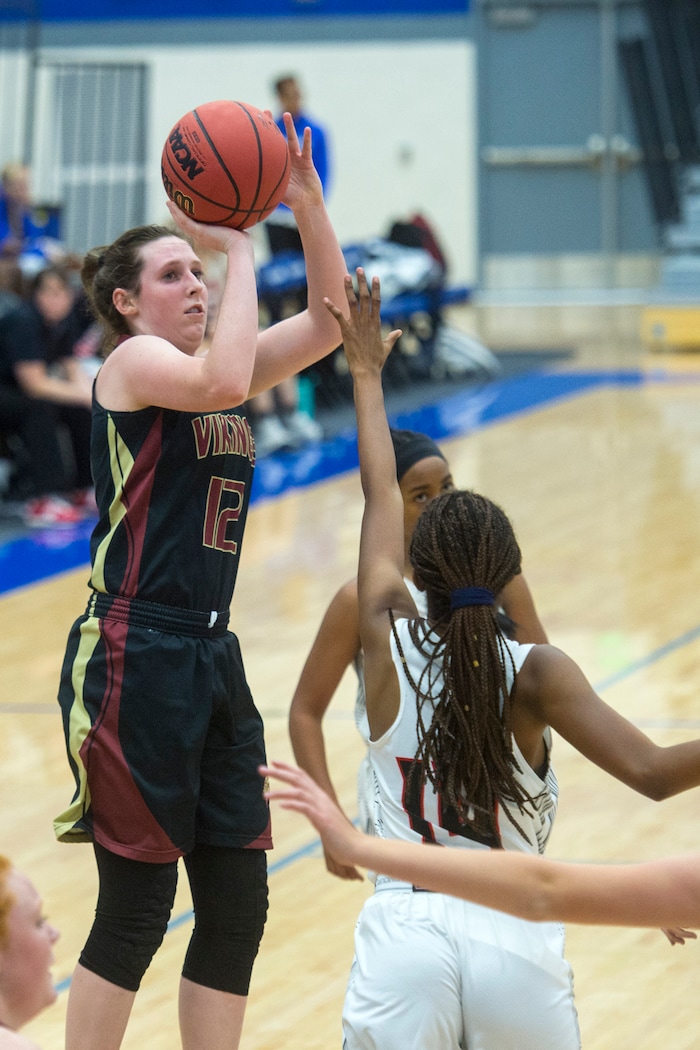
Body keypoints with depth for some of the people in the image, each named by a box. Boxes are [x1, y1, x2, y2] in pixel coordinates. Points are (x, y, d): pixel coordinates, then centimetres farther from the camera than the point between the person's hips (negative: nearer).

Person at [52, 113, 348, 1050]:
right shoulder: (134, 361, -7)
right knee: (136, 909, -4)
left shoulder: (206, 365, 15)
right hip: (134, 658, -8)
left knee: (237, 905, 7)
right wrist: (240, 250, -17)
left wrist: (306, 202, -1)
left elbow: (328, 323, 10)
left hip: (211, 657, 8)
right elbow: (224, 383, -27)